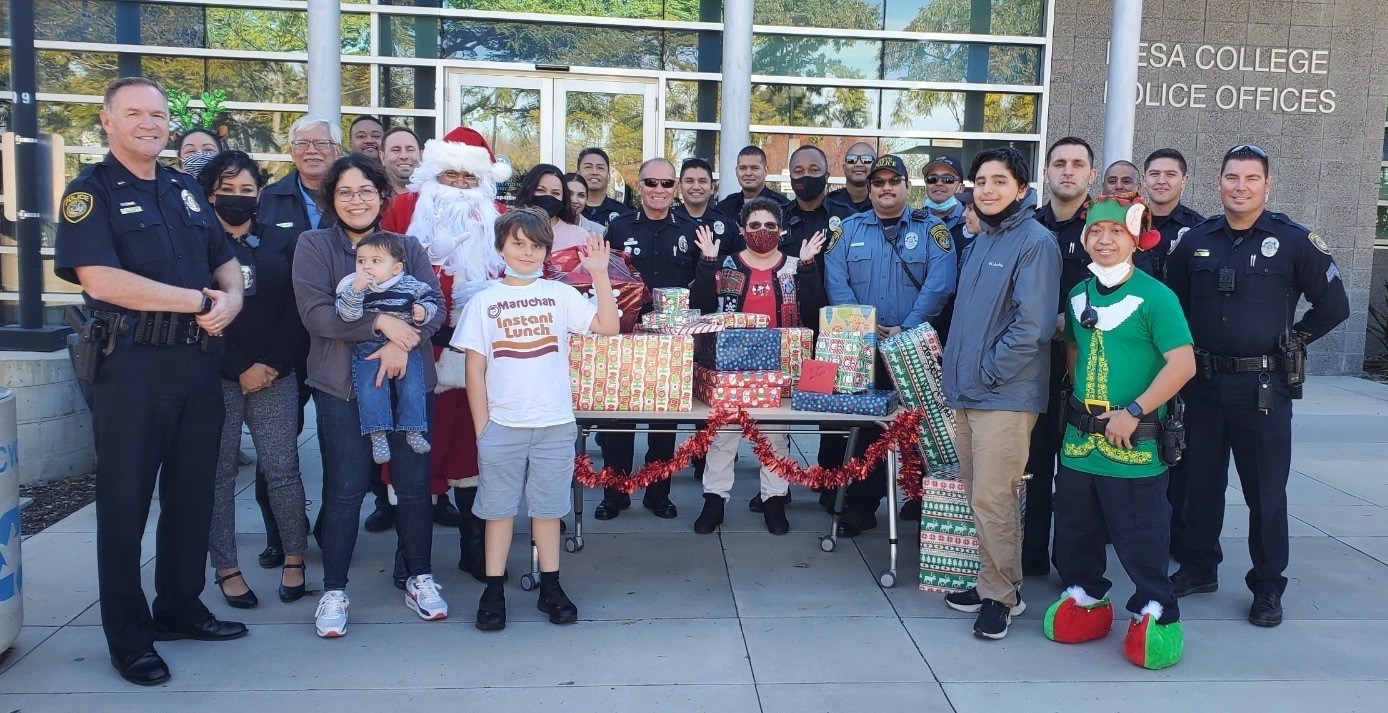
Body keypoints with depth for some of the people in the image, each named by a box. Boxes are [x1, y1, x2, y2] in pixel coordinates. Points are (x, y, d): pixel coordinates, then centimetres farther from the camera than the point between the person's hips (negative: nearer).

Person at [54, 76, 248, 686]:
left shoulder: (186, 191, 15)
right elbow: (100, 279, -17)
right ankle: (128, 636, 15)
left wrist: (231, 299, -6)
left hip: (199, 360, 6)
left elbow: (226, 262, 18)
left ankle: (180, 608, 28)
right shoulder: (90, 192, -4)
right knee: (125, 500, 3)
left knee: (192, 492, 13)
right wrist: (199, 300, -15)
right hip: (132, 365, -6)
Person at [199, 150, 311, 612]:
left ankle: (295, 557, 13)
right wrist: (240, 368, -10)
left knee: (283, 468, 0)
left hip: (275, 375, 2)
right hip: (218, 377, -1)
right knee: (219, 472, 3)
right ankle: (226, 568, 13)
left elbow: (296, 311, 6)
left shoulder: (278, 246, 11)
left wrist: (272, 363, -7)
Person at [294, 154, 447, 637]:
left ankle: (420, 578, 22)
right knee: (345, 489, 1)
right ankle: (334, 590, 15)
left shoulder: (408, 247, 10)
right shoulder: (314, 245, 3)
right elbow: (315, 313, -10)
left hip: (409, 381, 2)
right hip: (342, 384, -2)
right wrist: (381, 322, -18)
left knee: (415, 483, 6)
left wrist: (401, 344, -19)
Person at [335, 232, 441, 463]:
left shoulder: (410, 285, -4)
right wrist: (356, 289, -31)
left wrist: (424, 311, -15)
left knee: (412, 385, -10)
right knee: (370, 387, -15)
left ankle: (413, 430, 2)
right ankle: (377, 434, -7)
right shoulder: (352, 286, -5)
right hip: (367, 349, 0)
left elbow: (430, 297, 6)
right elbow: (347, 315, -18)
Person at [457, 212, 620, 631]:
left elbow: (608, 327, -10)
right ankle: (494, 591, 20)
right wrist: (481, 426, -3)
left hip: (555, 424, 0)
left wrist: (600, 275, -18)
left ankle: (551, 587, 23)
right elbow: (475, 368, 1)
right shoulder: (484, 302, 0)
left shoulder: (560, 295, 1)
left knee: (548, 506, 11)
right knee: (498, 508, 9)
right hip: (501, 424, 0)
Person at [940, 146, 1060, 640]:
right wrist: (956, 369, 13)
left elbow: (1033, 325, -18)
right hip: (967, 393, 8)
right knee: (977, 494, 13)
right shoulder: (979, 243, 17)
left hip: (1005, 395, -8)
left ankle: (1001, 594, 9)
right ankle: (993, 582, 25)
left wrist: (987, 371, -14)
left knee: (992, 499, -6)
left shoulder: (1035, 241, -10)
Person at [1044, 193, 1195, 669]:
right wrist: (1080, 403, 10)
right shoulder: (1079, 294, 9)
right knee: (1075, 526, 16)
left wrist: (1133, 411, -18)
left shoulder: (1155, 296, -11)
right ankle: (1085, 597, 34)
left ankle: (1155, 611, 20)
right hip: (1079, 437, 6)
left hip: (1134, 442, -6)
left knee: (1139, 533, 3)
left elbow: (1183, 364, -17)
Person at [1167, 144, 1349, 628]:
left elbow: (1334, 306, 1)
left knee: (1266, 492, 3)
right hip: (1203, 384, 3)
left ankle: (1268, 588, 15)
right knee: (1200, 483, 12)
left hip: (1263, 388, -3)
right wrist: (1188, 346, 8)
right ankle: (1198, 568, 27)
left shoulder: (1293, 240, -3)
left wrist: (1291, 339, 0)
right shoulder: (1196, 241, 7)